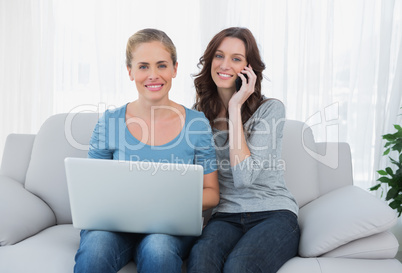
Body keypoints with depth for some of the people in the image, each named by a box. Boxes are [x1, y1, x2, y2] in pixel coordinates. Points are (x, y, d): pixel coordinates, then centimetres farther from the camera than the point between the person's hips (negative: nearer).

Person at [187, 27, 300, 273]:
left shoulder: (271, 109, -4)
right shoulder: (200, 113, 9)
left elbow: (245, 177, -17)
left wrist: (235, 108, -14)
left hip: (273, 215, -2)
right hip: (225, 217, 2)